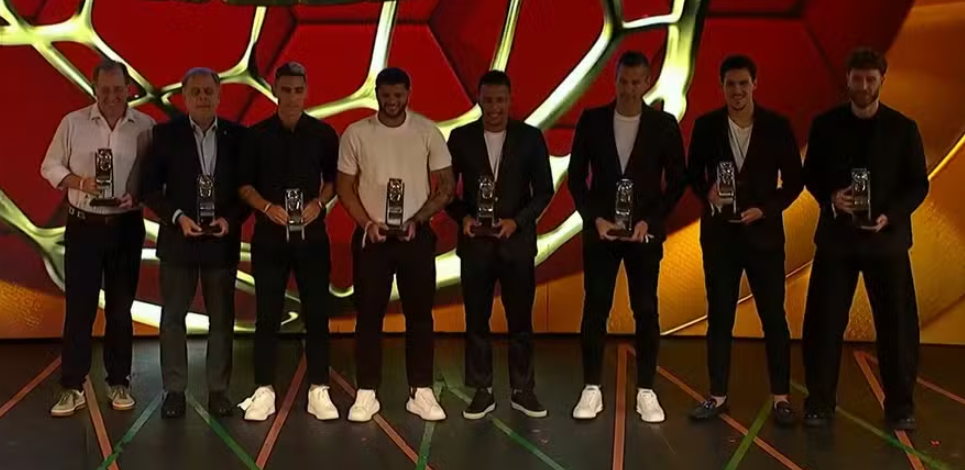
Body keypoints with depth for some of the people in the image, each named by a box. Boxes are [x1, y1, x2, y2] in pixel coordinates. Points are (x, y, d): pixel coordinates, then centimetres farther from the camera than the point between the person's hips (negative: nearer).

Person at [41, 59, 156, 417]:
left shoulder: (146, 126, -2)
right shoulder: (72, 123, -1)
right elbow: (50, 166, 3)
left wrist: (137, 195, -18)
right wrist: (79, 182, -15)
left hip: (127, 226, 0)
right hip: (83, 225, 0)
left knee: (120, 307, 10)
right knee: (79, 307, 0)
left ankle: (119, 383, 20)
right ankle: (72, 387, 8)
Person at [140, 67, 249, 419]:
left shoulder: (238, 135, 1)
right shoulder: (166, 134, -1)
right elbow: (150, 187, -1)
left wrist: (231, 219, -12)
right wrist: (177, 217, -14)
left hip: (222, 239, 1)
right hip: (178, 237, 0)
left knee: (222, 317, 7)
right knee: (173, 316, 4)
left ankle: (218, 390, 16)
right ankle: (174, 390, 14)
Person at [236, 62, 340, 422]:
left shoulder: (323, 133, 3)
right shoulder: (257, 134, 2)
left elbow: (333, 178, 11)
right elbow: (244, 183, 5)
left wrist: (318, 204, -6)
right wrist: (267, 207, -11)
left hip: (312, 233, 1)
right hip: (269, 233, 0)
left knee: (317, 312, 2)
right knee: (268, 314, 3)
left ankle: (319, 390, 10)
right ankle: (264, 391, 11)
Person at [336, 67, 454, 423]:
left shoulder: (427, 132, -2)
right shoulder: (356, 134, -1)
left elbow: (445, 187, 0)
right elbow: (345, 187, 2)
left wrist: (417, 220, -12)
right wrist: (367, 223, -12)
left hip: (417, 236, 0)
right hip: (371, 235, 0)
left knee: (420, 314, 4)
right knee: (369, 315, 2)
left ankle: (421, 392, 12)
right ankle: (367, 393, 10)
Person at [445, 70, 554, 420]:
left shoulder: (530, 137, 0)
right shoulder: (461, 138, 2)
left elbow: (544, 190, 1)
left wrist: (517, 221, -12)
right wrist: (463, 217, -11)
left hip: (517, 241, 0)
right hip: (475, 242, 1)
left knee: (520, 319, 5)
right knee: (476, 320, 5)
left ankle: (522, 391, 16)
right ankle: (482, 392, 15)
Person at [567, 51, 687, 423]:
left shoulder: (664, 125, 0)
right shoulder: (592, 120, 2)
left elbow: (676, 181, 2)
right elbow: (576, 177, 4)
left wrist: (649, 221, -9)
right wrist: (595, 218, -8)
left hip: (645, 232, 0)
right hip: (600, 229, 0)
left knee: (646, 311, 3)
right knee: (595, 309, 1)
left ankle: (646, 391, 12)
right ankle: (592, 389, 10)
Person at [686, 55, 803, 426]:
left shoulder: (777, 125, -2)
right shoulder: (706, 125, 1)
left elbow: (794, 180, 2)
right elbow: (692, 173, 8)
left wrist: (766, 209, -12)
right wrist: (707, 193, -13)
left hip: (763, 232, -1)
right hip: (719, 233, 1)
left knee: (774, 317, 3)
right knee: (719, 317, 7)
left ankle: (781, 397, 12)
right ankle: (718, 395, 16)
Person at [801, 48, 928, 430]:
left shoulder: (903, 128, 0)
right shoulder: (825, 125, 2)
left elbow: (919, 185, 1)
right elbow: (810, 175, 7)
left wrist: (890, 215, -15)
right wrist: (830, 198, -14)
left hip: (887, 237, 0)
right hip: (836, 235, 0)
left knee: (896, 323, 3)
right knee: (824, 322, 2)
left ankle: (900, 405, 17)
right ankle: (820, 402, 14)